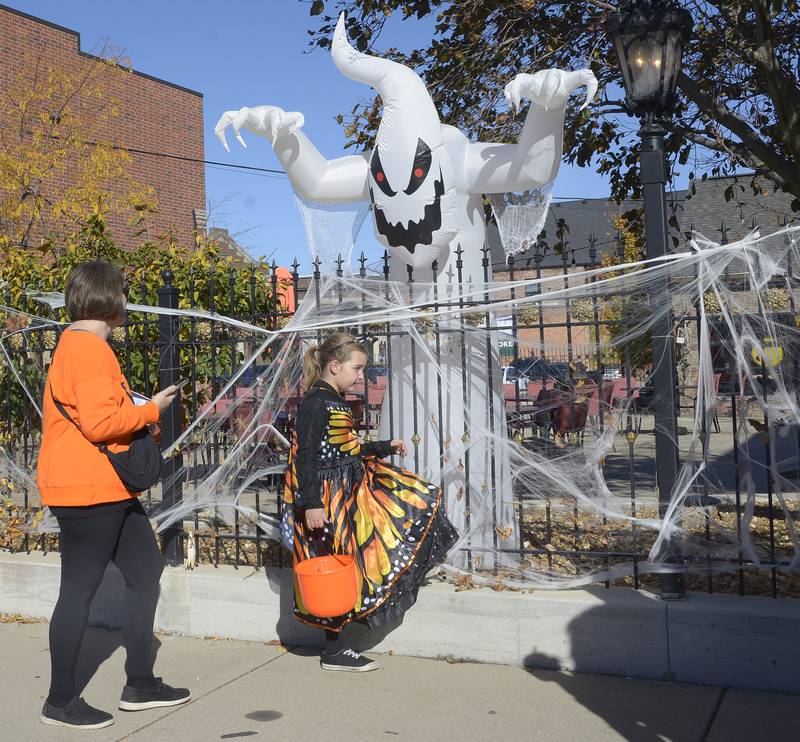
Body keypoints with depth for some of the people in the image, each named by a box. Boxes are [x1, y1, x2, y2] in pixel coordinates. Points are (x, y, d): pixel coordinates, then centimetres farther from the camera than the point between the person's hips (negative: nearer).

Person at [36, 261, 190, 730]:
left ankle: (141, 684, 23)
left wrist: (139, 412, 12)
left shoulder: (79, 344, 17)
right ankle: (61, 701, 14)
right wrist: (151, 410, -11)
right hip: (87, 490, -11)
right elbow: (99, 422, -23)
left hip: (110, 490, 11)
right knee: (80, 588, 0)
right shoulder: (90, 347, -16)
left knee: (146, 572, 13)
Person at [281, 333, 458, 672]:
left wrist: (385, 447, 27)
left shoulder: (335, 401, 12)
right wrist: (312, 504, -26)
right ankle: (334, 653, 13)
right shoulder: (315, 402, -17)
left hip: (352, 490, 10)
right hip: (329, 502, -10)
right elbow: (306, 457, -22)